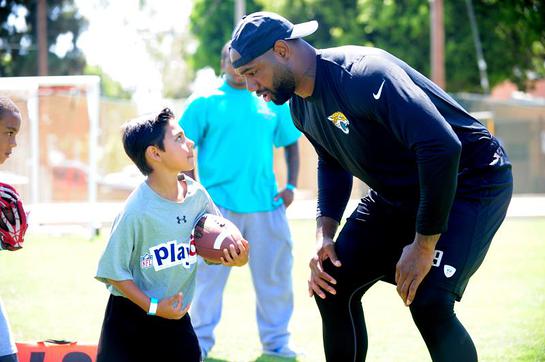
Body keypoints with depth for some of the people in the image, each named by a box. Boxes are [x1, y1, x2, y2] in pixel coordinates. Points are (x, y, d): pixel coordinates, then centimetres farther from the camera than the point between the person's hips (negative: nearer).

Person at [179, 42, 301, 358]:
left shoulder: (273, 103, 12)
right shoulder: (205, 103, 2)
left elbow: (291, 144, 20)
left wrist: (291, 185, 7)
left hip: (267, 204, 3)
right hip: (218, 204, -3)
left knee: (275, 273, 7)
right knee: (210, 274, -2)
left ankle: (276, 340, 18)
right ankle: (201, 340, 7)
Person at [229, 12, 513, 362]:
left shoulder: (360, 75, -30)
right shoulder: (301, 104, -2)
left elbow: (441, 147, -36)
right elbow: (333, 165, 16)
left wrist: (424, 245, -30)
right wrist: (324, 234, -1)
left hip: (470, 180, -9)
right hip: (398, 192, 9)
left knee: (428, 303, -25)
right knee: (331, 286, 5)